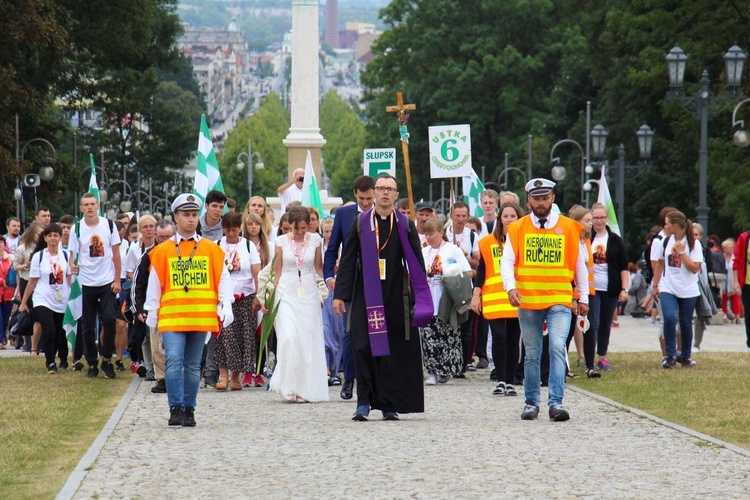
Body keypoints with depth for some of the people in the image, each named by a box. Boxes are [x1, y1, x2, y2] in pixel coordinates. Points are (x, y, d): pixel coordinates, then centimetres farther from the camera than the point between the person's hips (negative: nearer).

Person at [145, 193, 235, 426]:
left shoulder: (211, 249, 7)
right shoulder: (162, 251, 5)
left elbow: (224, 279, 7)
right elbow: (154, 284, 10)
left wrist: (226, 306, -4)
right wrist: (152, 313, 10)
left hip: (201, 317, 1)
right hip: (172, 317, -1)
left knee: (193, 365, 6)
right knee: (174, 360, -14)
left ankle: (189, 409, 13)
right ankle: (176, 408, -10)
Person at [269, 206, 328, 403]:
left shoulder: (315, 240, 5)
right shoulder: (281, 242, 2)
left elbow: (319, 267, 13)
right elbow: (277, 271, 7)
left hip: (309, 293, 1)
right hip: (287, 293, -1)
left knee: (308, 339, -1)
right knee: (289, 337, -15)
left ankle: (305, 388, 7)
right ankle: (289, 385, -8)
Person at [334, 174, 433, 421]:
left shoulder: (405, 225, 6)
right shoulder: (361, 223, 6)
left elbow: (417, 263, 6)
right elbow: (347, 260, 6)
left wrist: (421, 299, -1)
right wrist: (340, 294, 0)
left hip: (395, 296, 0)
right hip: (366, 296, 0)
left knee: (393, 351, 1)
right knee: (363, 347, -9)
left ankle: (389, 404, 8)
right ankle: (364, 401, -5)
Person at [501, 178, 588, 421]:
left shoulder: (569, 228, 5)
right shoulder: (516, 229, 4)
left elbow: (580, 264, 12)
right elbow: (507, 261, -2)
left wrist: (583, 297, 13)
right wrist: (510, 287, -20)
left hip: (560, 301, -1)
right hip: (528, 301, 1)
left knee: (557, 348, -16)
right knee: (532, 354, 9)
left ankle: (556, 402, -17)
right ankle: (532, 402, 21)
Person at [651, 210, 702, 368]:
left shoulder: (693, 244, -7)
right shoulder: (666, 242, 4)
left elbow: (695, 268, -13)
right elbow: (660, 264, 13)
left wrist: (681, 252, -18)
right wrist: (655, 285, 12)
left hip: (688, 291, -2)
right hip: (668, 289, 2)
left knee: (685, 324, 6)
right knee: (669, 318, -19)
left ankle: (685, 356, 25)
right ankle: (670, 355, -10)